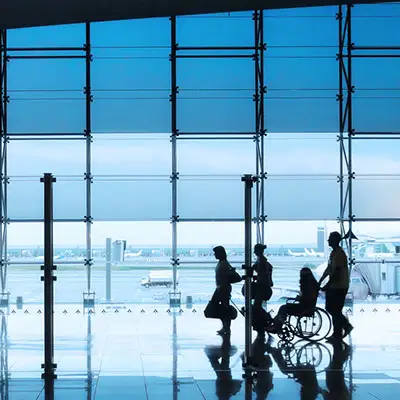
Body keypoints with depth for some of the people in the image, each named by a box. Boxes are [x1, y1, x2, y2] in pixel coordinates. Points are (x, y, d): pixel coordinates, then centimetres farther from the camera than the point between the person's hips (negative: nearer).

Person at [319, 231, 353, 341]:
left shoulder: (339, 254, -18)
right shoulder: (333, 253, 13)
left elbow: (336, 272, -23)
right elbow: (328, 269, 20)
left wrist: (327, 286, -22)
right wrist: (320, 281, 16)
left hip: (340, 287, -10)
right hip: (333, 286, 10)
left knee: (335, 311, -3)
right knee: (330, 308, 14)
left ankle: (338, 334, 5)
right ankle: (346, 325, 24)